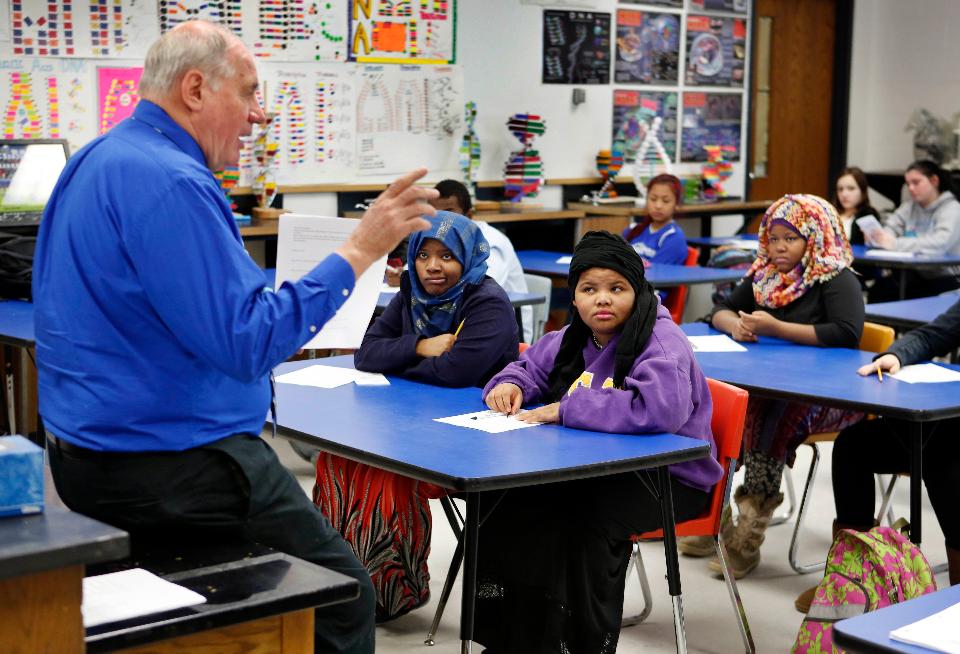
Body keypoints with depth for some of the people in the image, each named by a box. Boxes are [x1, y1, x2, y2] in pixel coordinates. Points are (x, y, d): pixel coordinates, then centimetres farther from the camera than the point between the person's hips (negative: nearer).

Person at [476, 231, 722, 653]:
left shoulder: (661, 341, -18)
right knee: (510, 500, -11)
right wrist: (509, 384, -1)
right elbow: (530, 365, 25)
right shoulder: (575, 339, 8)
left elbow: (658, 407, -37)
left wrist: (565, 410, -31)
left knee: (588, 518, -33)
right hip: (601, 468, 8)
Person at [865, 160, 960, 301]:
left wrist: (896, 244, -32)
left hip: (946, 278, -5)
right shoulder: (909, 208, 13)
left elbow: (940, 243, -25)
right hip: (916, 275, 5)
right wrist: (874, 236, -23)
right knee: (879, 290, -21)